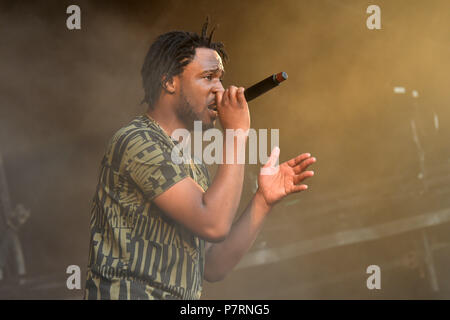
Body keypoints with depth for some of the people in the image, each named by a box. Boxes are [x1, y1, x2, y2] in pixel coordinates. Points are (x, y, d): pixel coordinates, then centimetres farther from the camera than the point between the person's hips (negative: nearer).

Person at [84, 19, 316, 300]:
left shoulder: (196, 168, 16)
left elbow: (214, 267, 10)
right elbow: (214, 225, -18)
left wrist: (264, 200, 4)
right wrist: (237, 134, -11)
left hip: (184, 300, 6)